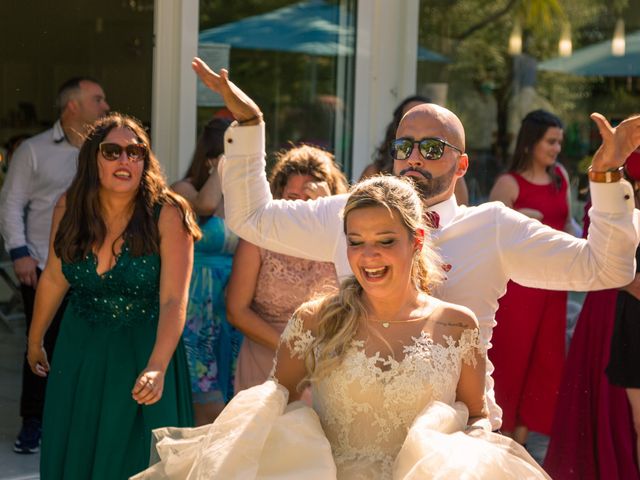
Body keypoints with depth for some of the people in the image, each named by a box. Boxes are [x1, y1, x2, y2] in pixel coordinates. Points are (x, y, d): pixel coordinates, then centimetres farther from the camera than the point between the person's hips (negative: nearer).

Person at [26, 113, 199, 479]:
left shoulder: (167, 214, -20)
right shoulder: (69, 209, -8)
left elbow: (174, 300, -26)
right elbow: (54, 279, 6)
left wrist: (157, 368, -38)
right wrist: (35, 341, 17)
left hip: (144, 354, -3)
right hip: (79, 352, 3)